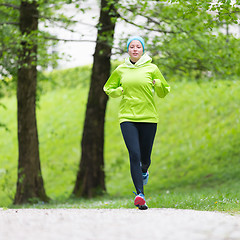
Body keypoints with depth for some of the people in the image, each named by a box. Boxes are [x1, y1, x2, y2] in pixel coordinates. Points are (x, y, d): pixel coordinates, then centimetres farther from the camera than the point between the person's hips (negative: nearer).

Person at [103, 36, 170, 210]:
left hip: (149, 117, 0)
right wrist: (119, 91, -1)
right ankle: (140, 194, -19)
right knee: (134, 154, -15)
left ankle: (144, 171, 45)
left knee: (145, 157, 6)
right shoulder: (120, 70, 8)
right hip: (127, 118, 0)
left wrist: (158, 84, -11)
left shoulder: (151, 68, 5)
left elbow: (164, 93, 11)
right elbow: (108, 89, 20)